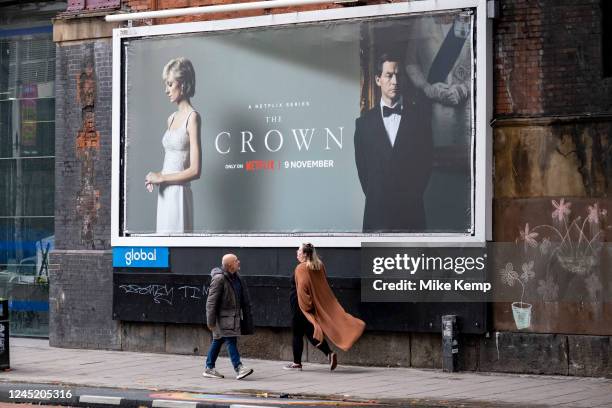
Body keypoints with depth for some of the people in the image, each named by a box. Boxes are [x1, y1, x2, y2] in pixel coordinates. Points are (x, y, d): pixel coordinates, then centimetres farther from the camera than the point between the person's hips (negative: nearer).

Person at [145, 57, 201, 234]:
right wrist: (156, 177, 2)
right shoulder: (171, 119, 15)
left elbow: (195, 171, -14)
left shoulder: (192, 117, -9)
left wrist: (162, 178, -10)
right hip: (164, 194, 8)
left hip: (179, 194, -8)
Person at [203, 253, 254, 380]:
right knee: (231, 341, -12)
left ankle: (209, 368, 19)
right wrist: (211, 321, -17)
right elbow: (211, 301, -16)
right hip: (224, 316, -9)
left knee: (218, 341, 13)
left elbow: (243, 298, 21)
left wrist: (246, 314, 20)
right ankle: (238, 368, -15)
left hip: (234, 315, 9)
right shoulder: (219, 279, -16)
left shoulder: (236, 277, 11)